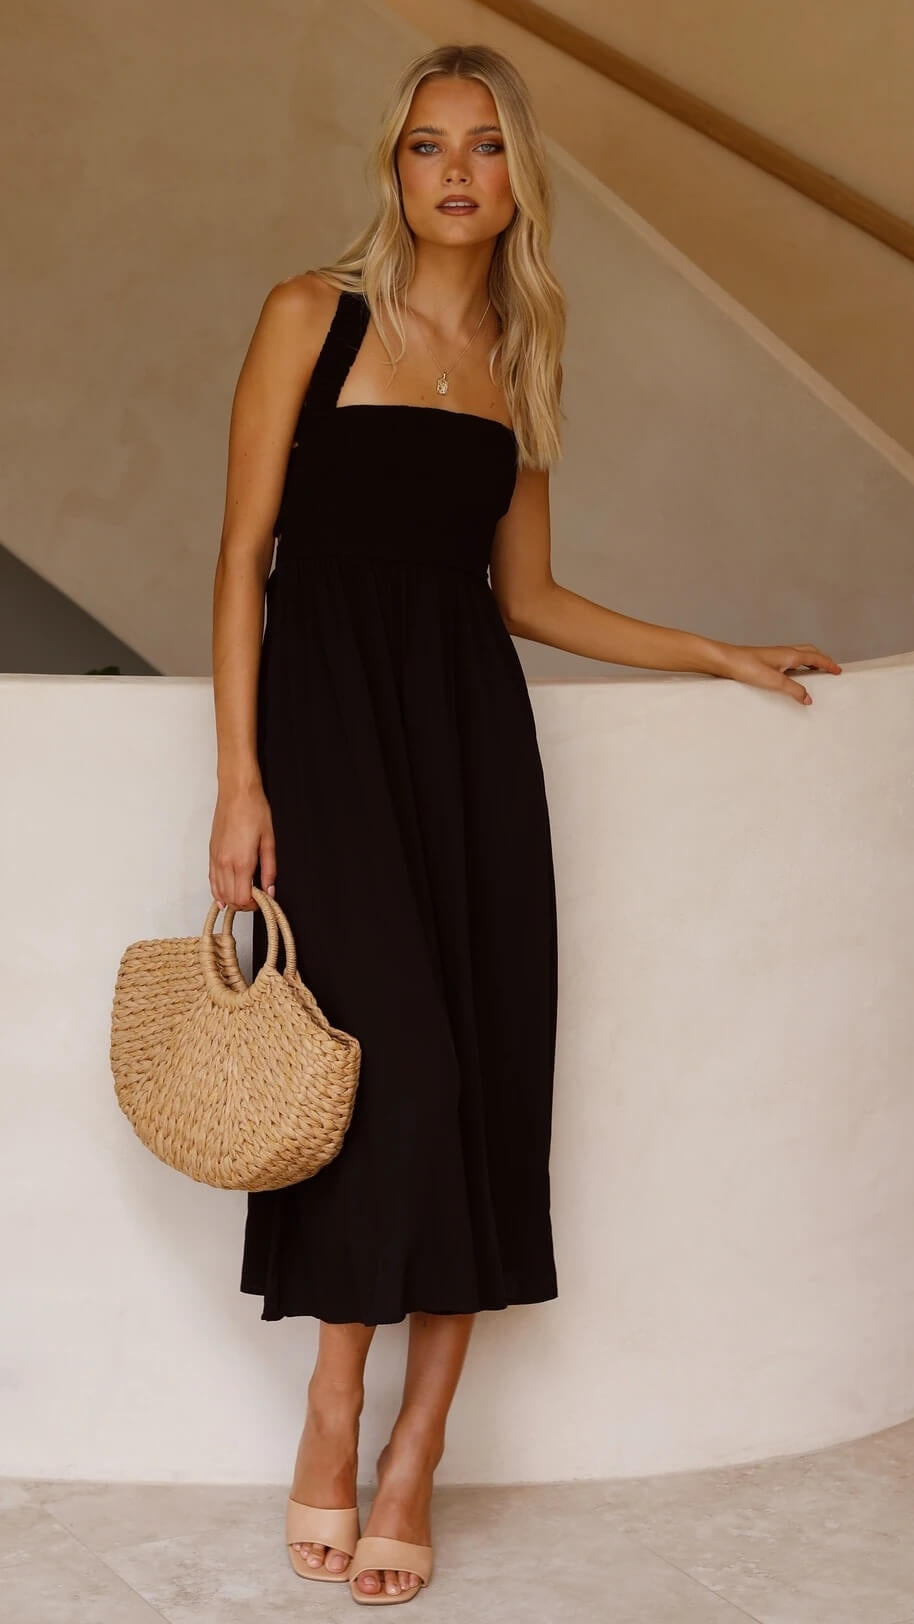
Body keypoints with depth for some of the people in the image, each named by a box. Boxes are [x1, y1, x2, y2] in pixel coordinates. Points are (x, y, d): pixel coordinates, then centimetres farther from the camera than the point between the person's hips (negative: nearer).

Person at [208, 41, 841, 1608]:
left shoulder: (518, 362, 16)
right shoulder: (312, 316, 3)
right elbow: (243, 553, -1)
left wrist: (721, 655, 21)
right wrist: (240, 778, -9)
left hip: (471, 727, 4)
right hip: (329, 718, -4)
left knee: (484, 1078, -4)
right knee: (392, 1064, -14)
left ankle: (411, 1462, 5)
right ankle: (334, 1422, 4)